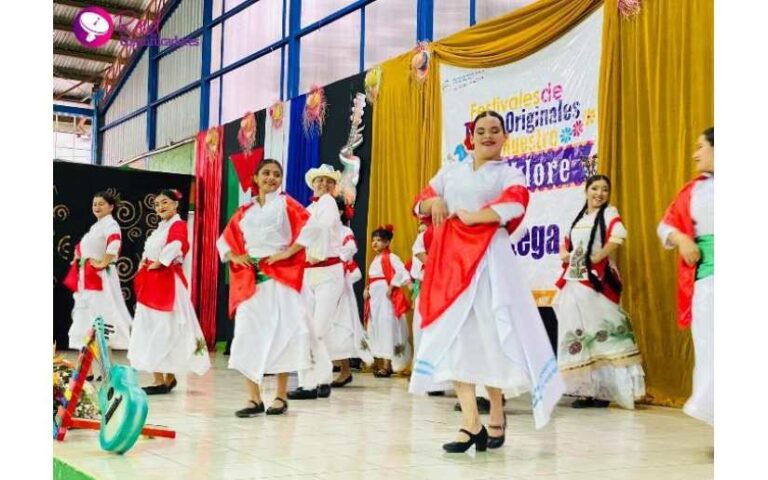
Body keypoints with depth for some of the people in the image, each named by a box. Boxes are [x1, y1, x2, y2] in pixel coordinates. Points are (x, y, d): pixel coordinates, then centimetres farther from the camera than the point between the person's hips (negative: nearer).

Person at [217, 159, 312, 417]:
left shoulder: (286, 203, 6)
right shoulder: (245, 211, 17)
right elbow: (225, 239, 22)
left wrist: (288, 252, -12)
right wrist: (234, 257, 3)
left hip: (280, 277, -4)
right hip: (250, 280, 4)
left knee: (281, 332, -3)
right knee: (247, 334, -2)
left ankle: (281, 396, 5)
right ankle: (254, 398, 3)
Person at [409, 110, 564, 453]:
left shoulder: (509, 173, 7)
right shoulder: (451, 171, 19)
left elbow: (515, 204, -14)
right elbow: (420, 204, 17)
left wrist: (472, 217, -13)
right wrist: (434, 201, -5)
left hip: (489, 258, -4)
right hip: (450, 257, 4)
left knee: (489, 335, -4)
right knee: (452, 335, -4)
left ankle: (496, 415, 14)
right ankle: (471, 424, -2)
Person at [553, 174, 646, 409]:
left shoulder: (609, 213, 0)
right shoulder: (579, 218, 19)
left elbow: (618, 235, -21)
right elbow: (566, 245, 23)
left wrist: (597, 257, -18)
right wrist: (565, 255, 0)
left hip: (596, 281, -7)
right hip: (574, 282, 7)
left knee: (599, 332, -10)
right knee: (577, 333, 6)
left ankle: (603, 390, -7)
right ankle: (586, 390, 12)